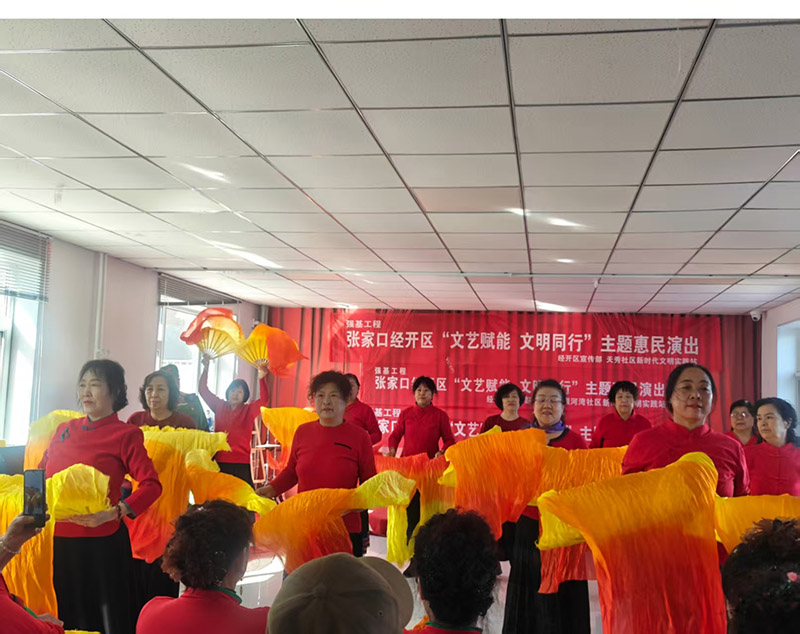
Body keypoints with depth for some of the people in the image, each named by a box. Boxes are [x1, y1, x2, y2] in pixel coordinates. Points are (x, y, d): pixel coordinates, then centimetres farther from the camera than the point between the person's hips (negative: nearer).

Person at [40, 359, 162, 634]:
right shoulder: (64, 429, 9)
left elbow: (151, 485, -15)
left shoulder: (126, 434, -7)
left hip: (101, 542, -5)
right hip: (58, 540, 5)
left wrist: (112, 513, -25)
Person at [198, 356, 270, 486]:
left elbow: (264, 399, -14)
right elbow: (203, 390, 10)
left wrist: (262, 378, -30)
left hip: (241, 463, -3)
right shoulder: (219, 406, 11)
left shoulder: (249, 410, 2)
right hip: (219, 461, 3)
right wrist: (206, 369, -2)